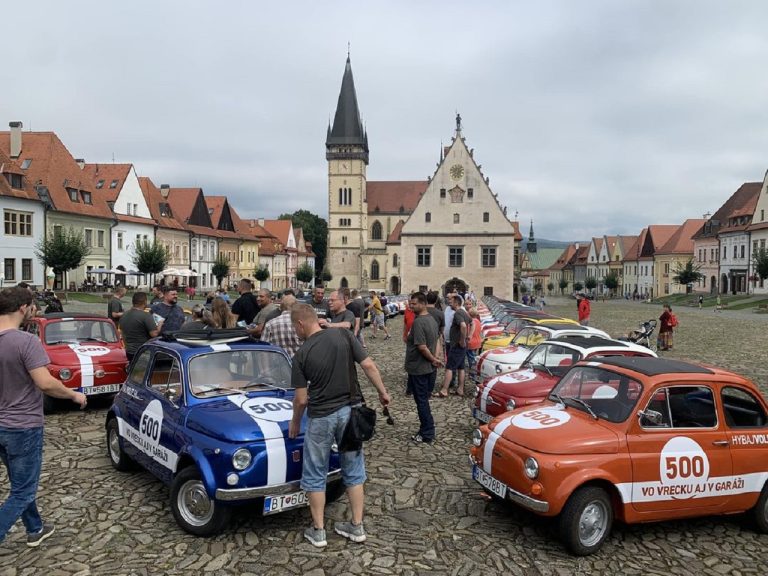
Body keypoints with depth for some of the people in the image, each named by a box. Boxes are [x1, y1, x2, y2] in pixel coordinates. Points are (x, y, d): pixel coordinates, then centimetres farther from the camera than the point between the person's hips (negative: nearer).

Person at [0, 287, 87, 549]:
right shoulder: (27, 341, -23)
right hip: (24, 427, -8)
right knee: (22, 493, 4)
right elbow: (45, 383, -27)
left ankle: (35, 529, 40)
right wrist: (74, 395, -11)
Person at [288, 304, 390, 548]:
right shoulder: (344, 335, -6)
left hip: (320, 417, -3)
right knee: (354, 471, 15)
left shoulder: (302, 355, -11)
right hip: (350, 411, 3)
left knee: (315, 475, 13)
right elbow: (369, 366, -8)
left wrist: (295, 422, 11)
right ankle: (357, 526, 23)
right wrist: (383, 392, 6)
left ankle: (318, 531, 21)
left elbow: (301, 399, -7)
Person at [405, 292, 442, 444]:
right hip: (429, 368, 9)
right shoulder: (432, 319, 8)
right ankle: (427, 431, 25)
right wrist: (434, 358, 7)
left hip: (418, 369, -9)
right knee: (425, 400, 17)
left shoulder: (418, 322, -22)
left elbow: (421, 346, -27)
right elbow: (436, 339, 15)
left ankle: (427, 435, 9)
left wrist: (433, 359, -15)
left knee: (422, 401, 1)